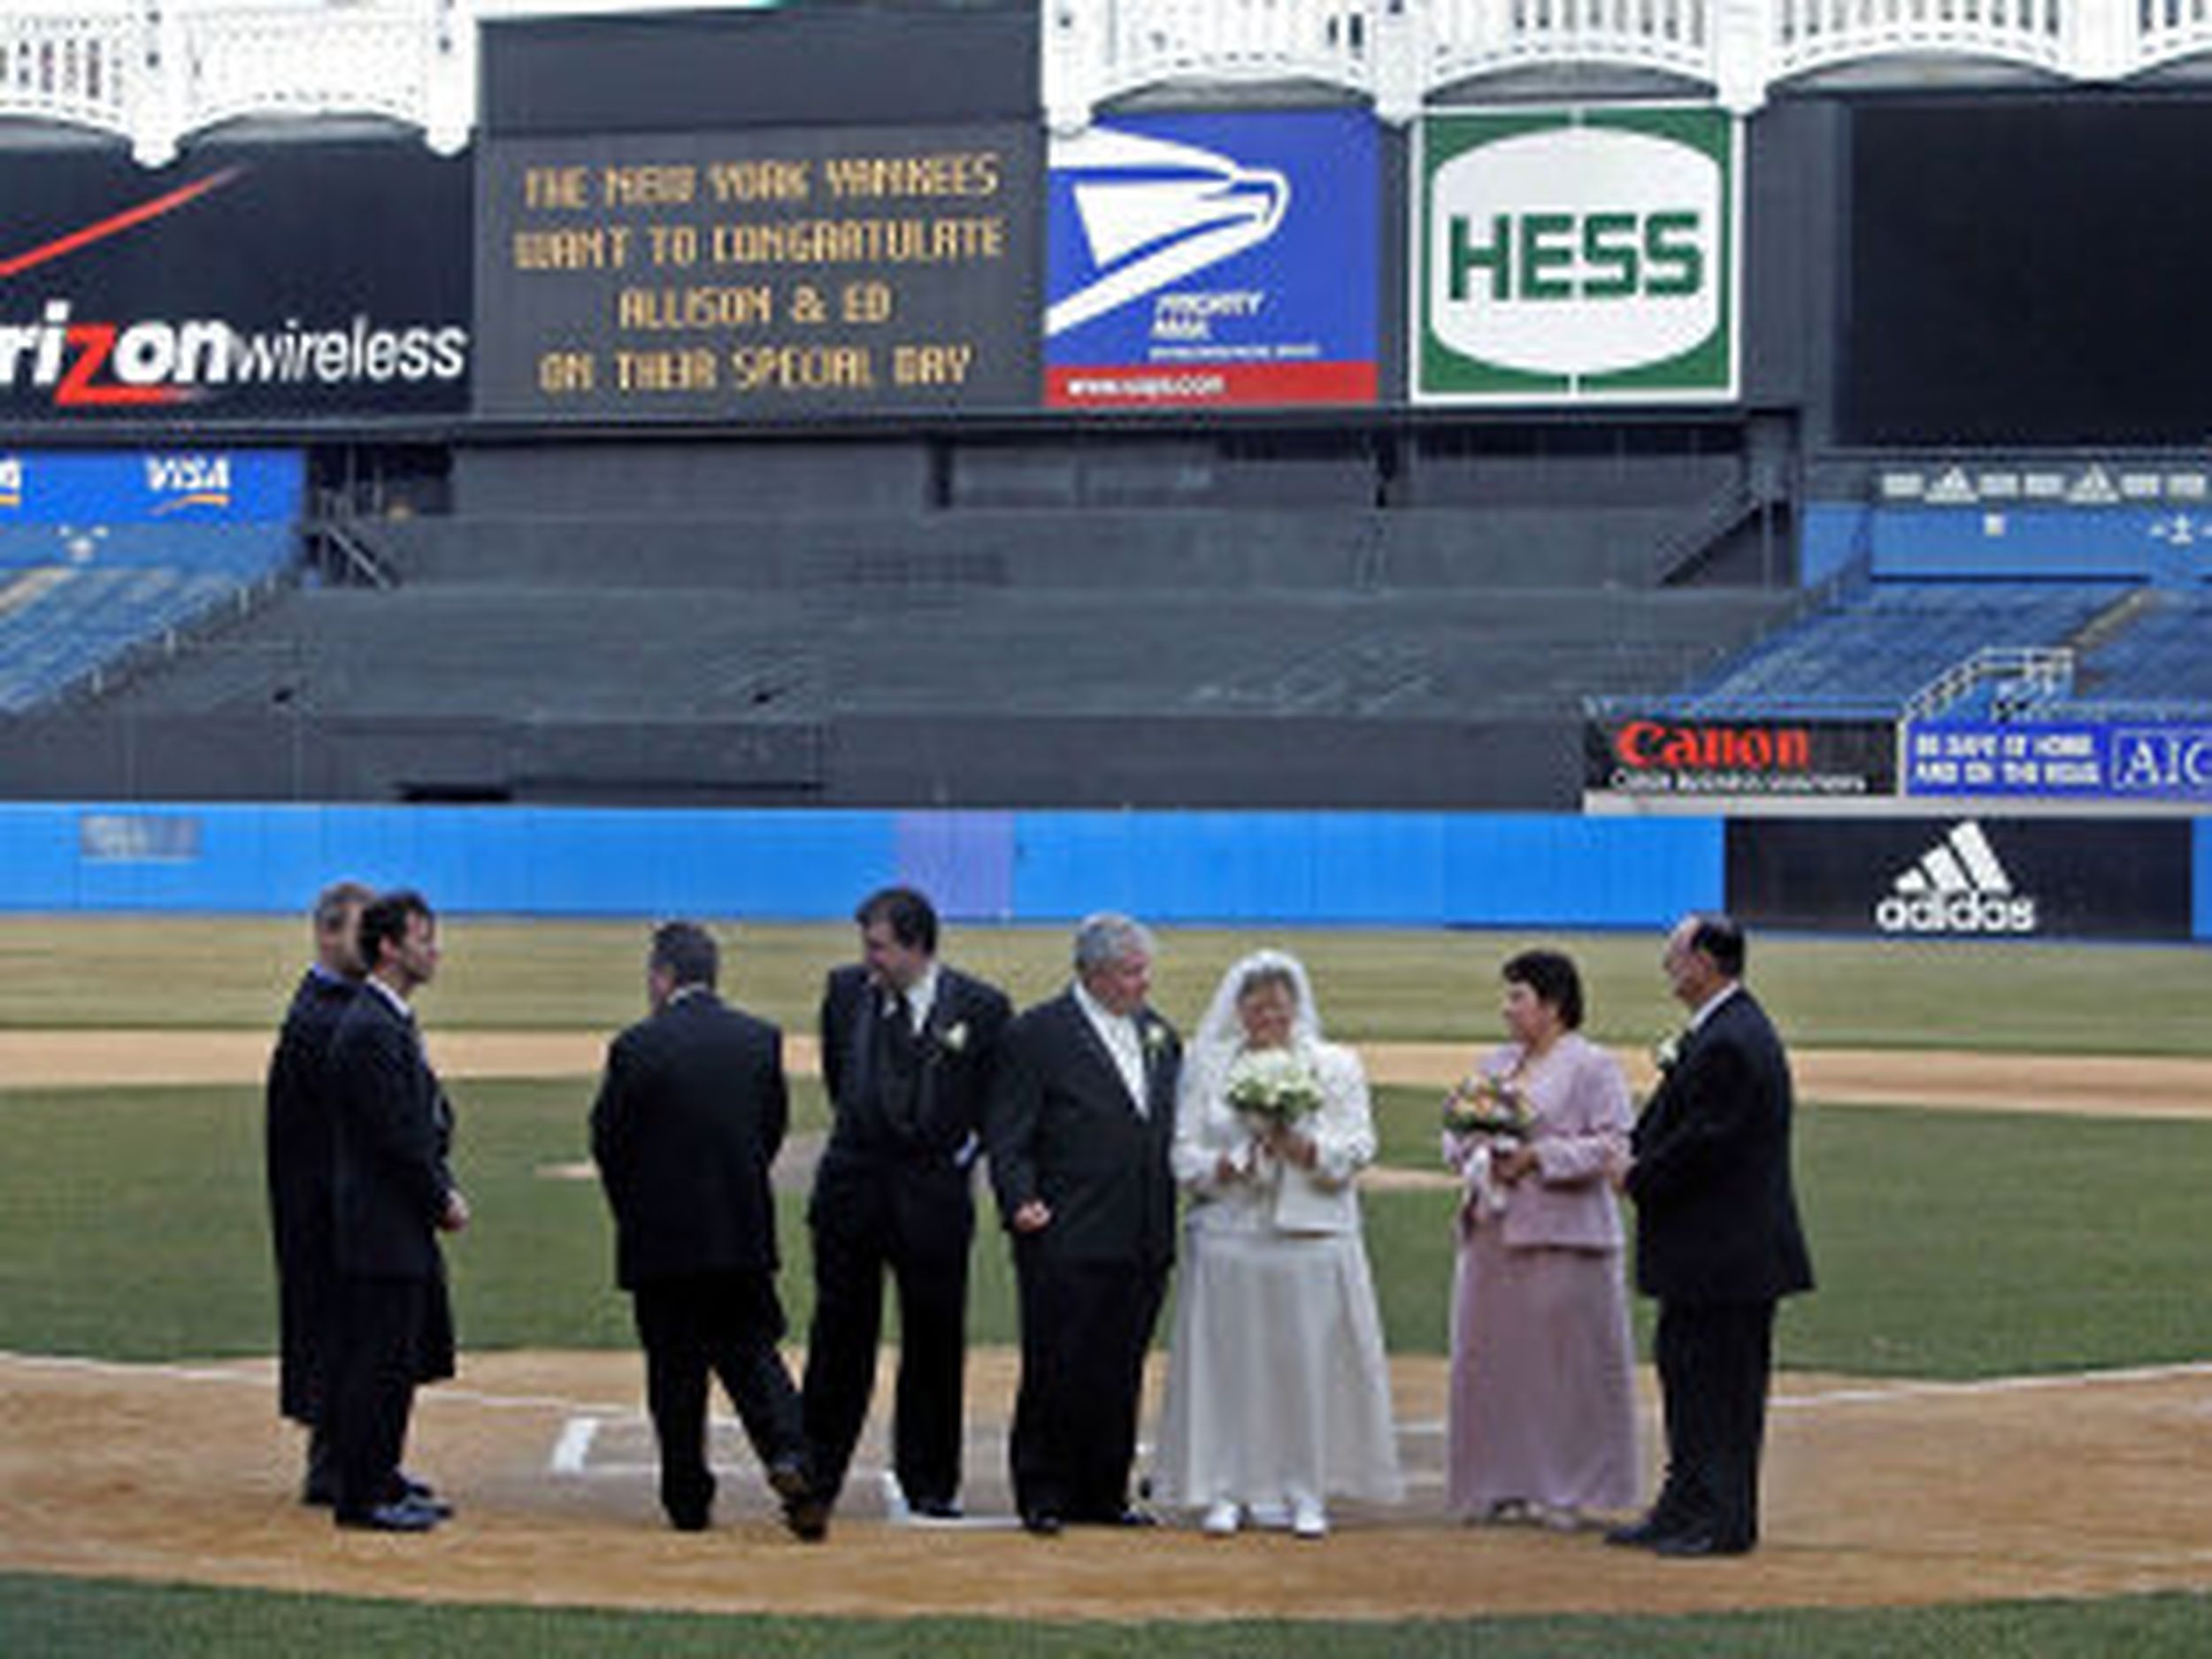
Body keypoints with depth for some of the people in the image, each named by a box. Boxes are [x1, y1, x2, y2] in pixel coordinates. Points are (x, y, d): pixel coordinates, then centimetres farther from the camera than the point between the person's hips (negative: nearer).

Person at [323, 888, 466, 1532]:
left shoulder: (394, 1022, 15)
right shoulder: (369, 1031, -18)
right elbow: (396, 1138, -20)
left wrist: (445, 1191, 8)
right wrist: (442, 1202, -10)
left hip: (406, 1227, 10)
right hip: (381, 1230, -10)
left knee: (407, 1356, 17)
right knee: (379, 1361, -5)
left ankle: (381, 1479, 26)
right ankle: (361, 1495, 1)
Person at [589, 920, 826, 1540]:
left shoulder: (637, 1047, -12)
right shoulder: (761, 1039, 2)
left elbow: (608, 1140, -4)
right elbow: (774, 1124, 9)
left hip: (663, 1235, -3)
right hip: (743, 1233, 3)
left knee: (676, 1376, 5)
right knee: (752, 1352, 11)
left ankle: (688, 1500, 10)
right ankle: (789, 1457, -11)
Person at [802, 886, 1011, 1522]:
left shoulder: (981, 1008, -7)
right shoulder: (845, 989, 1)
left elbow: (1000, 1102, 5)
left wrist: (960, 1152, 2)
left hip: (934, 1191, -2)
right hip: (852, 1185, 2)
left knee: (934, 1346, 5)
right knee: (840, 1340, 4)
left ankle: (929, 1486, 16)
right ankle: (815, 1480, 11)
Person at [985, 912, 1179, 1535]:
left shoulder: (1158, 1034, 14)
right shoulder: (1037, 1034, -5)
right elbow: (1008, 1138, -7)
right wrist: (1020, 1201, -21)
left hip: (1142, 1244, 6)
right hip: (1067, 1244, -6)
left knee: (1119, 1376, 10)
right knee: (1056, 1372, -1)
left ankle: (1103, 1494, 18)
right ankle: (1042, 1496, 8)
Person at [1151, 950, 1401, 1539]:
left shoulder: (1337, 1066, 8)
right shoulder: (1207, 1067, 10)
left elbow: (1358, 1148, 0)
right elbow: (1185, 1154, 6)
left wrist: (1300, 1147, -16)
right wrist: (1232, 1163, -13)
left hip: (1312, 1237, 0)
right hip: (1230, 1238, 1)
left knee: (1310, 1363, -2)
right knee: (1228, 1364, -1)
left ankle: (1306, 1493, 4)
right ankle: (1227, 1490, 5)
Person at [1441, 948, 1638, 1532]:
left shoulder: (1593, 1068, -4)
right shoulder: (1494, 1065, 17)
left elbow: (1612, 1148, -12)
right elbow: (1455, 1133, 18)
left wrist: (1535, 1156, -17)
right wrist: (1475, 1151, -4)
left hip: (1560, 1238, -7)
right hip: (1493, 1236, 7)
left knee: (1564, 1363, -3)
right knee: (1494, 1360, 6)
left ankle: (1568, 1489, 4)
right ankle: (1504, 1485, 13)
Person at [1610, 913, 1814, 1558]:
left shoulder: (1730, 1043, -20)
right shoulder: (1719, 1029, 14)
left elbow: (1702, 1143, -22)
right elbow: (1672, 1116, 19)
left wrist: (1638, 1178, -9)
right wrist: (1636, 1153, 3)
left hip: (1729, 1253, -11)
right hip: (1705, 1252, 11)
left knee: (1723, 1381, -3)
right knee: (1683, 1366, 16)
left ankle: (1726, 1521, 3)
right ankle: (1685, 1507, 24)